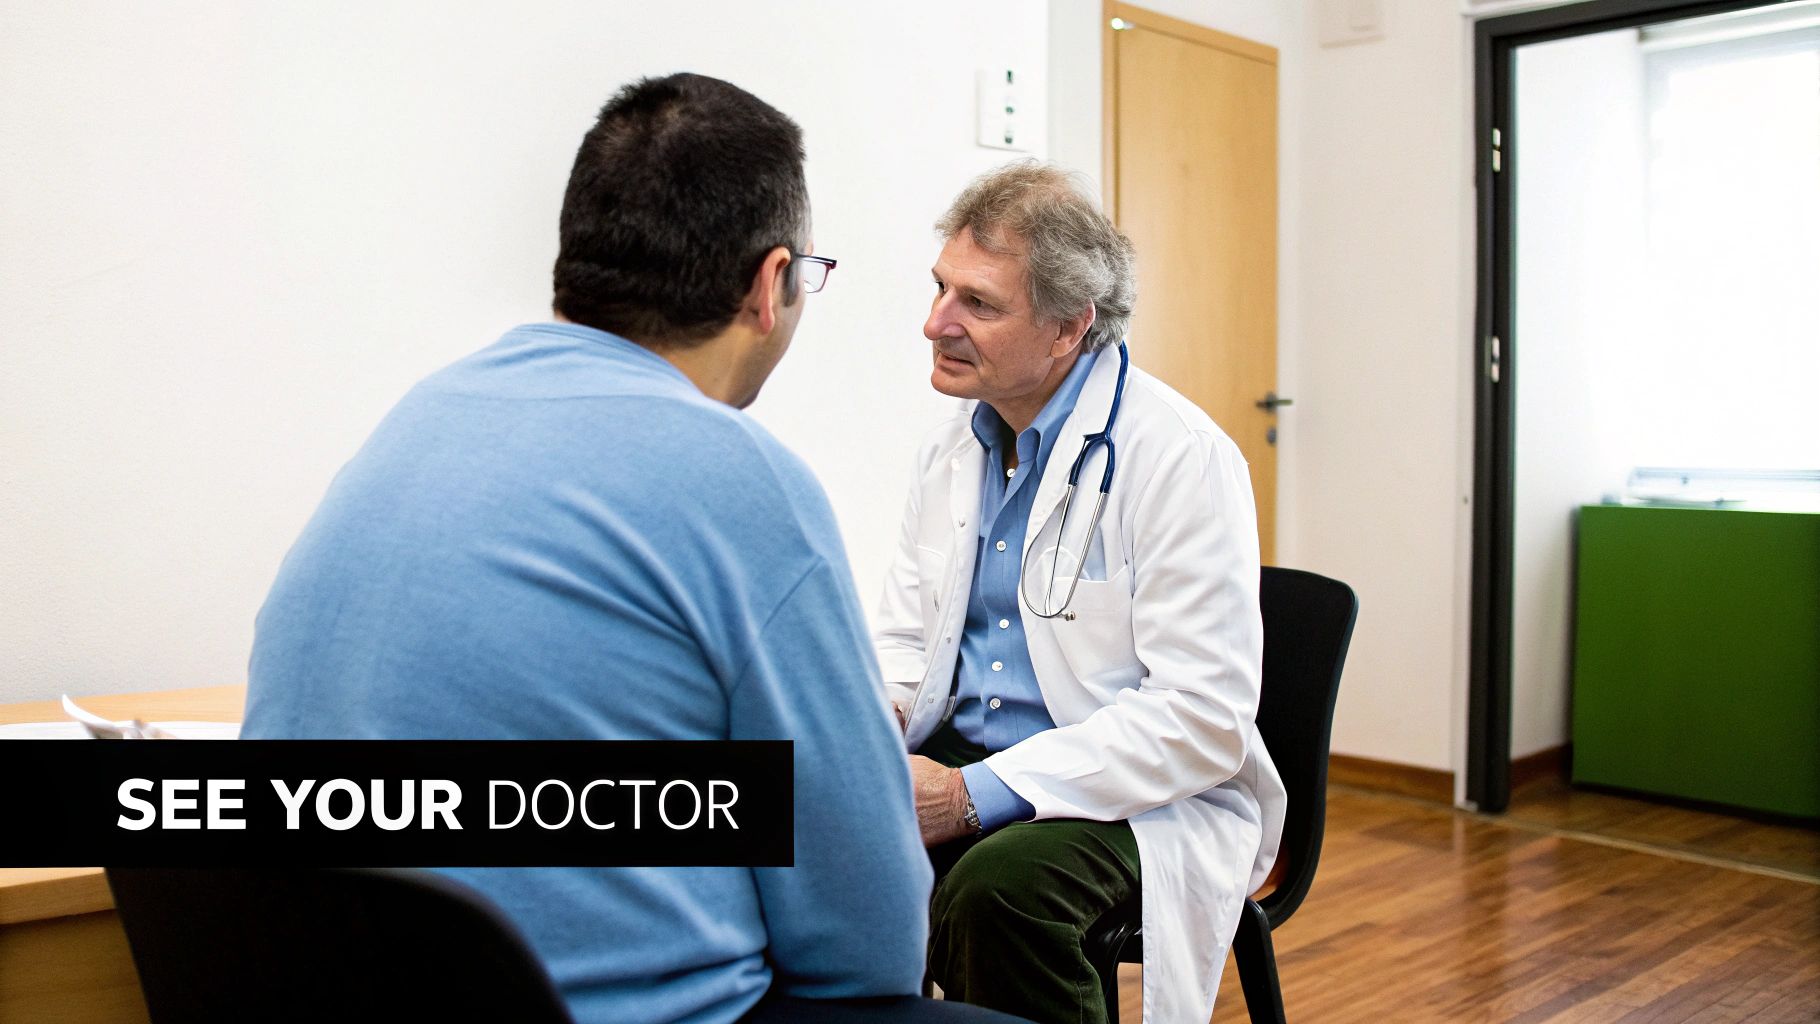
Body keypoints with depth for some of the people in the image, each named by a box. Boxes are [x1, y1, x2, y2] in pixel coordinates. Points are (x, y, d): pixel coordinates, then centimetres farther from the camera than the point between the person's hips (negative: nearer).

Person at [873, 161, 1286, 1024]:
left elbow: (1205, 716, -20)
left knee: (996, 886, -35)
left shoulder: (1181, 459, -15)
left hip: (1140, 795, -5)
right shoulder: (952, 450, 8)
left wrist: (978, 794, -24)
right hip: (954, 759, 6)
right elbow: (904, 632, 16)